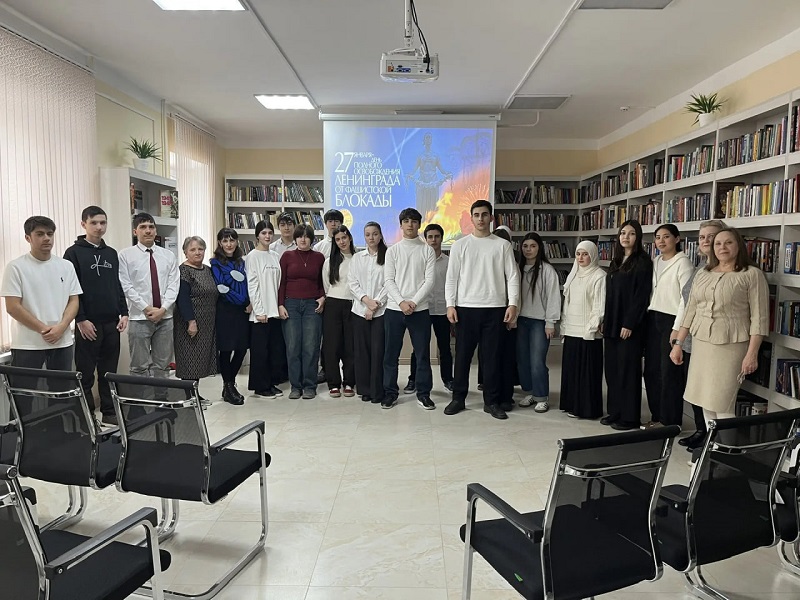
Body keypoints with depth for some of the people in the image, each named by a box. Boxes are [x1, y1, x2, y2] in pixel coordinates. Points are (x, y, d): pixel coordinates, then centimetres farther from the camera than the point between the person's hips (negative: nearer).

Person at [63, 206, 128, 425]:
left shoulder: (111, 253, 13)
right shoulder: (74, 253, -3)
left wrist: (124, 313, 6)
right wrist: (81, 319, -13)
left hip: (111, 323, 5)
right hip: (88, 323, -5)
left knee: (109, 372, 11)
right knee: (86, 373, 4)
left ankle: (110, 412, 19)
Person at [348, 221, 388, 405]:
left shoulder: (388, 256, 1)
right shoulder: (357, 257, 13)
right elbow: (352, 282, 6)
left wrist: (376, 303, -10)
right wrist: (366, 299, -8)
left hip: (381, 310, -3)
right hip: (360, 310, 3)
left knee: (378, 350, -4)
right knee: (362, 350, 5)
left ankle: (377, 391, 3)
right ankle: (365, 389, 15)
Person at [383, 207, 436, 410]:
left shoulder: (427, 250, 4)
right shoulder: (392, 250, 6)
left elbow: (429, 280, -2)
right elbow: (389, 281, 0)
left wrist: (413, 302, -13)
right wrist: (401, 302, -13)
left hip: (420, 309, -1)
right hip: (394, 309, 1)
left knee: (422, 353, 3)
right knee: (391, 354, 5)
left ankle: (423, 393, 15)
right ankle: (390, 392, 16)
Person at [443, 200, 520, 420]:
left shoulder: (503, 245, 5)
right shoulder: (460, 245, 5)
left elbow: (512, 276, 2)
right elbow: (451, 278, 3)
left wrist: (512, 304, -8)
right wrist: (450, 305, -5)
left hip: (495, 308, 0)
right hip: (465, 307, 0)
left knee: (492, 356, 5)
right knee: (463, 355, 6)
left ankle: (491, 401, 15)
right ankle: (458, 398, 18)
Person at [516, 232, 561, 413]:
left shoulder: (547, 270, -5)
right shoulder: (518, 269, 9)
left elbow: (553, 297, -7)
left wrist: (550, 323, -10)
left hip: (539, 321, -5)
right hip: (521, 320, 5)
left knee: (537, 361, -7)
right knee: (522, 359, 8)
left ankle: (542, 397, 7)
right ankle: (529, 393, 23)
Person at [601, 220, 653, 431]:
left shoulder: (643, 262, -7)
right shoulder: (616, 261, 15)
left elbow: (642, 296, -13)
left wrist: (629, 324, -17)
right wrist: (605, 321, 11)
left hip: (630, 325, -7)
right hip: (612, 324, 7)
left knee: (628, 370, -1)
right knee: (612, 369, 10)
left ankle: (630, 417, 8)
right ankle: (614, 411, 20)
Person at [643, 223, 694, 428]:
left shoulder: (682, 263, -7)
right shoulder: (654, 262, 14)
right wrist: (647, 316, 10)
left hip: (671, 320, -7)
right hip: (653, 319, 7)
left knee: (670, 372, -2)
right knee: (651, 369, 10)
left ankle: (670, 421, 9)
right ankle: (656, 416, 21)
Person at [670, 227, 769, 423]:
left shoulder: (752, 274, -4)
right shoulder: (702, 274, 11)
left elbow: (759, 317, -8)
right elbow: (690, 310, 12)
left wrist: (752, 353, -13)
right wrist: (678, 343, 9)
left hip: (730, 345, -5)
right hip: (700, 343, 5)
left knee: (722, 406, -6)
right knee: (705, 402, 10)